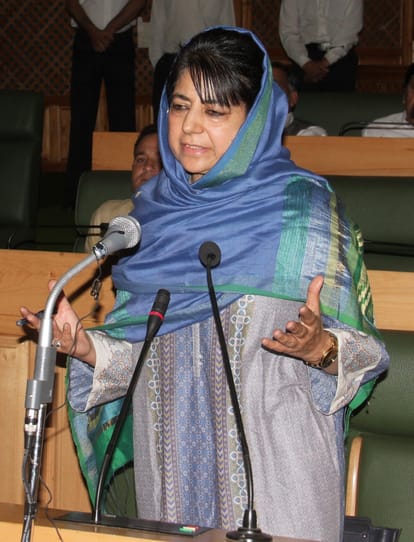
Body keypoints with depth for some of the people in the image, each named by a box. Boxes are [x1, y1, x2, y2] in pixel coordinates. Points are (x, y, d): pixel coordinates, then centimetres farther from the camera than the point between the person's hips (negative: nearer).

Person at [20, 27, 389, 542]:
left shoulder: (302, 208, -7)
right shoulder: (154, 209, 7)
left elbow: (360, 351, -8)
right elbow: (137, 348, 13)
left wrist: (320, 348, -28)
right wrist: (87, 347, -6)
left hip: (275, 467, -4)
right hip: (173, 462, 4)